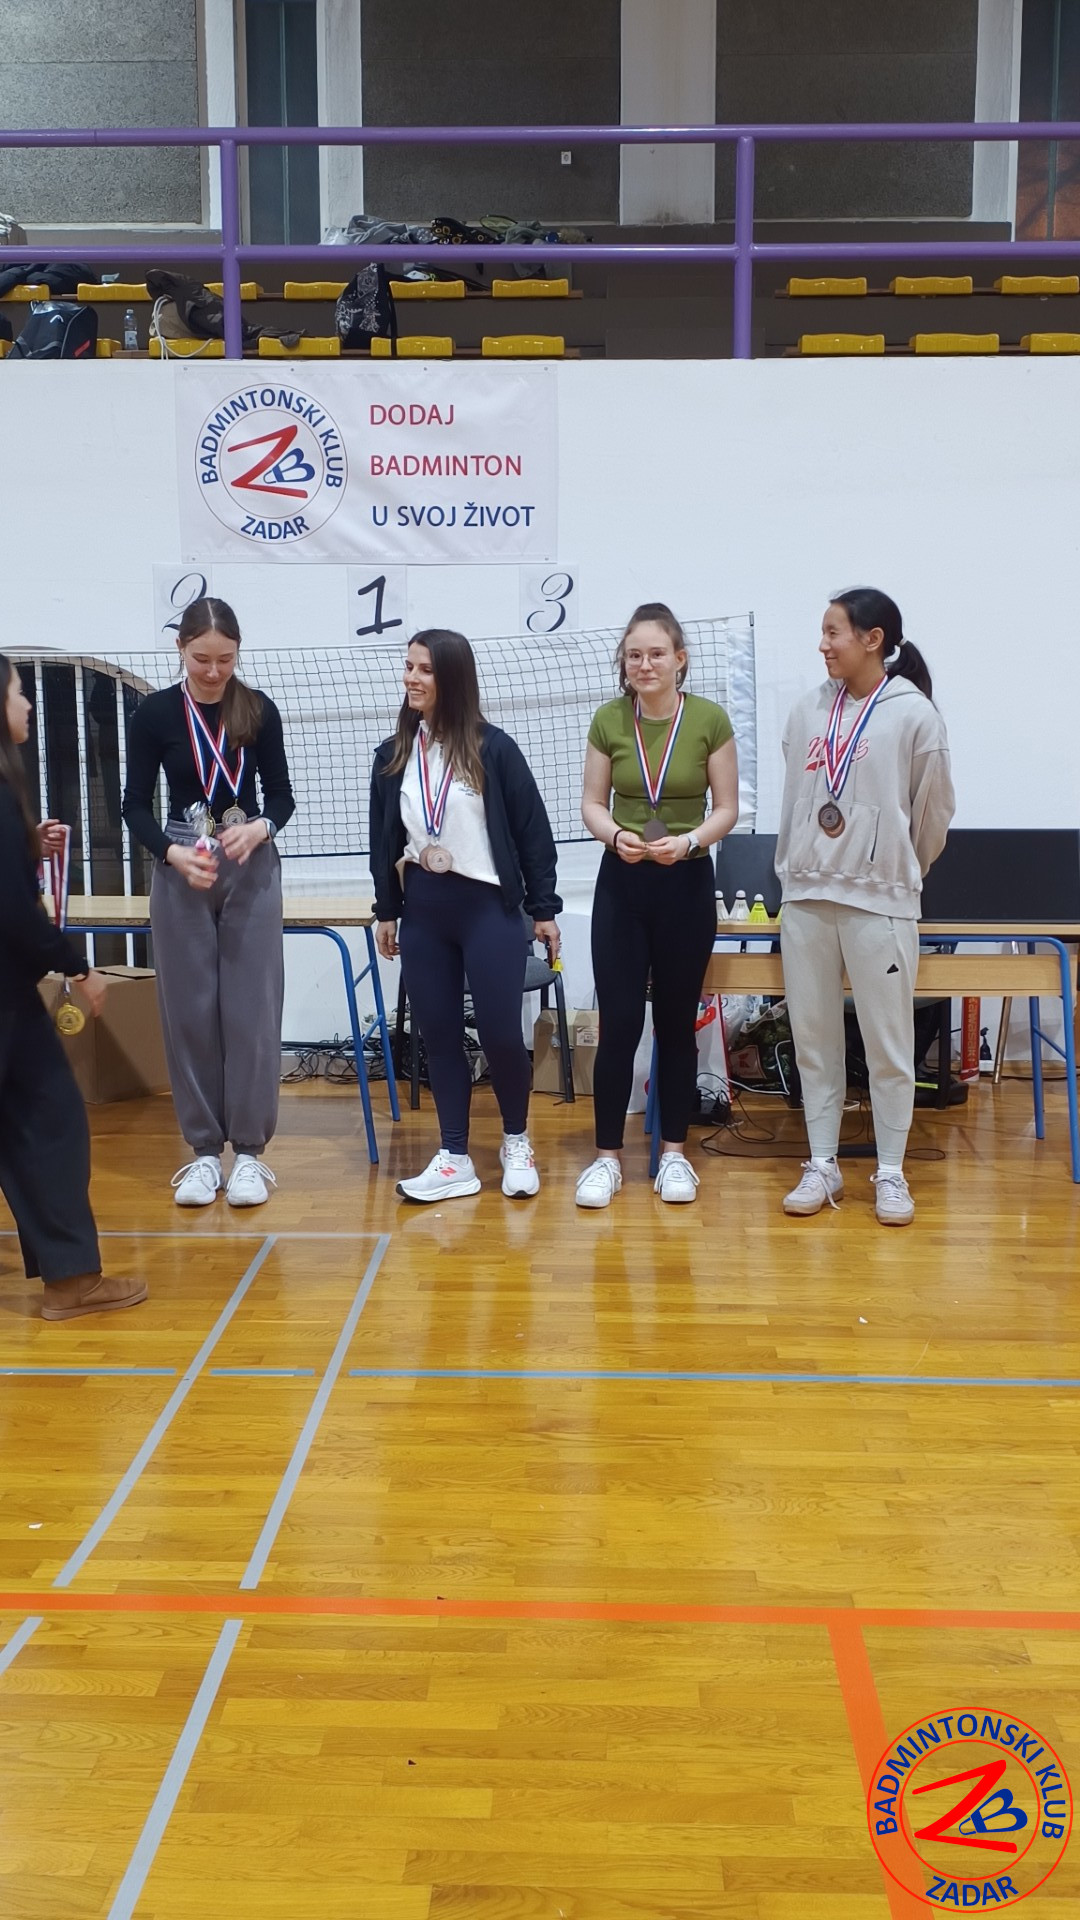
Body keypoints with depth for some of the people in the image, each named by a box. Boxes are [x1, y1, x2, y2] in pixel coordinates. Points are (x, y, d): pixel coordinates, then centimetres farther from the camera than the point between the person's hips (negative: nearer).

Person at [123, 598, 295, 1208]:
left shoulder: (259, 710, -1)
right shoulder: (156, 713, -3)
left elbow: (282, 795, 4)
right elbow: (136, 804, -1)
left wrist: (260, 827, -18)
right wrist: (172, 852, -19)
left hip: (253, 871, 0)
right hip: (180, 874, 0)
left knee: (252, 1009, 0)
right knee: (190, 1011, 3)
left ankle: (250, 1150, 9)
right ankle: (204, 1150, 14)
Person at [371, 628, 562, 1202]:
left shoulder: (493, 748, -7)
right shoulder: (393, 755, 6)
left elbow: (532, 831, -3)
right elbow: (384, 838, 13)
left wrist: (543, 909, -3)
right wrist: (386, 911, 11)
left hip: (489, 908, -4)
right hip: (422, 913, 4)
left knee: (500, 1032, -2)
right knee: (438, 1034, 6)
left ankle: (517, 1142, 22)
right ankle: (454, 1158, 15)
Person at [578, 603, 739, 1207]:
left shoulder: (710, 719, -6)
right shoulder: (608, 720, -1)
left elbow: (727, 808, -2)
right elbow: (593, 804, 4)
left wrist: (688, 841, -20)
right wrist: (616, 835, -16)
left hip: (687, 884, -1)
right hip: (621, 884, 1)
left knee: (677, 1022, 8)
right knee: (618, 1022, -1)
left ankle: (674, 1151, 21)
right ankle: (609, 1156, 11)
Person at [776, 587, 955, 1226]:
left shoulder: (914, 713, -5)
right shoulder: (808, 711, 7)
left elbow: (933, 812, 2)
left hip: (880, 900, -4)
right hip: (807, 896, 4)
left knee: (889, 1042, 2)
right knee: (814, 1036, 9)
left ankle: (891, 1173, 15)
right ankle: (823, 1166, 20)